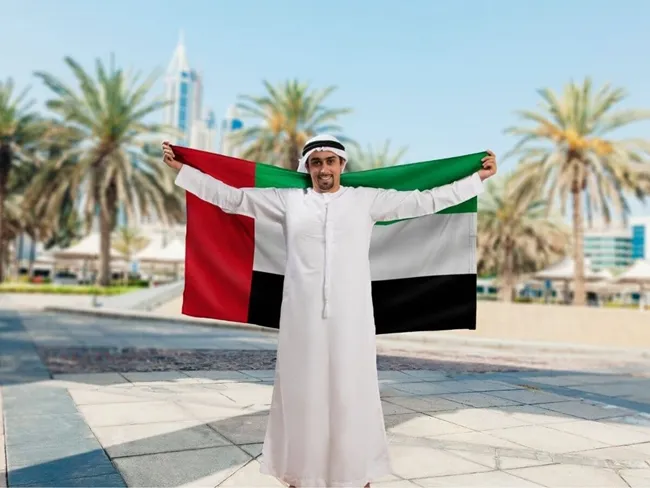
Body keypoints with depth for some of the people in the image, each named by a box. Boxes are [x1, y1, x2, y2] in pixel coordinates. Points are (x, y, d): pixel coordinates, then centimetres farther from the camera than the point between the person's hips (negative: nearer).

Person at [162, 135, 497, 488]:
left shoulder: (366, 200, 7)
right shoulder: (288, 199, 8)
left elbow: (425, 201, 8)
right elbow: (232, 197, 10)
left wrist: (478, 177, 8)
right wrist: (181, 169, 9)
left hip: (350, 317, 0)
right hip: (302, 316, 1)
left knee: (352, 393, 6)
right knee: (302, 393, 8)